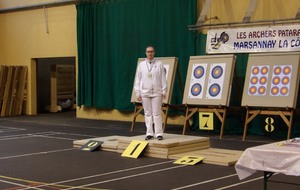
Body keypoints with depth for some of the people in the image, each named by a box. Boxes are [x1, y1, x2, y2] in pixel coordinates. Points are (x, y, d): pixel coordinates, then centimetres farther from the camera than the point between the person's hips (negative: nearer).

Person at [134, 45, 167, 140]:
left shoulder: (159, 64, 2)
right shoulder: (141, 65, 6)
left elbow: (163, 78, 2)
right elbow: (138, 79, 7)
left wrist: (164, 91, -3)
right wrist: (138, 93, 2)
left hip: (157, 92, -2)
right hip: (145, 92, 2)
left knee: (157, 113, -4)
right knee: (148, 113, 5)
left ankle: (158, 133, -1)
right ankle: (149, 133, 10)